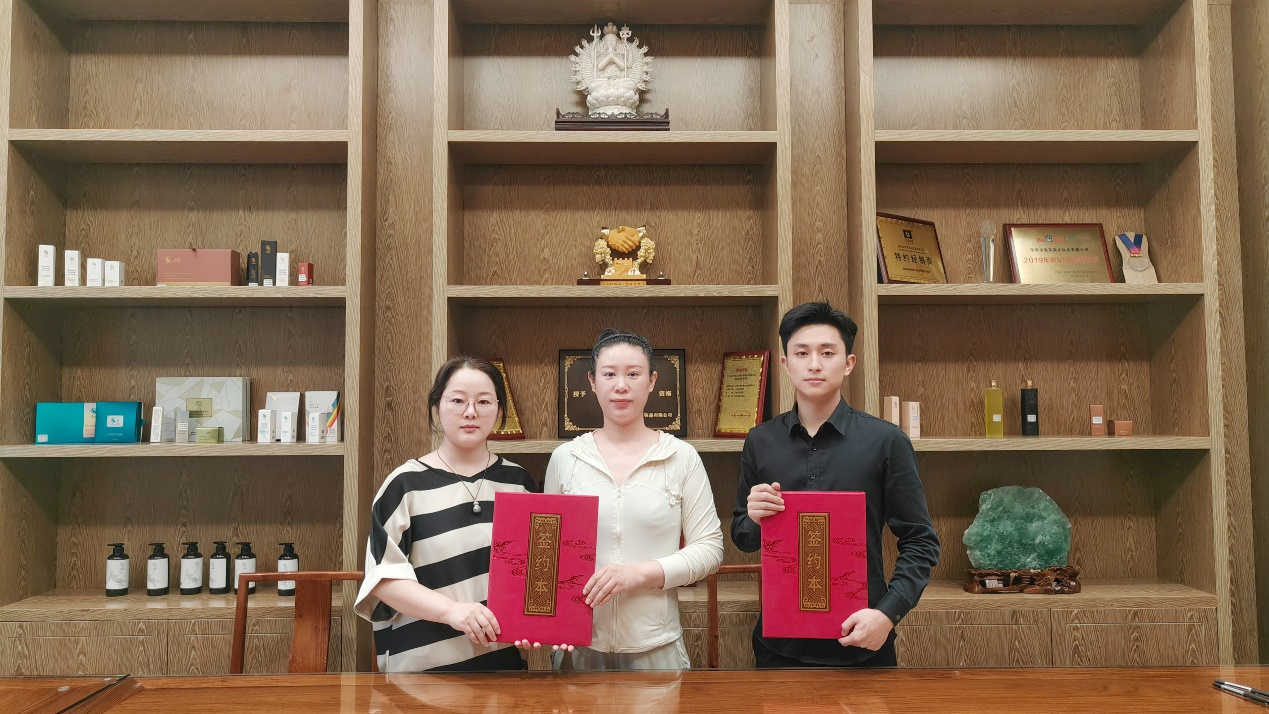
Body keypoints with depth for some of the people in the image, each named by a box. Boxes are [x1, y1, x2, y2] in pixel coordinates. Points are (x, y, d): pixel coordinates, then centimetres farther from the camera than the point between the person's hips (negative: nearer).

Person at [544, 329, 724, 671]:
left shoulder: (682, 457, -3)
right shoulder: (565, 458, 3)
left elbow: (709, 547, -2)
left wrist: (641, 573, -16)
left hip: (656, 646, -1)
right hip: (579, 645, 1)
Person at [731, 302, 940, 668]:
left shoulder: (885, 441, -7)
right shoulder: (760, 442, 1)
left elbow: (920, 542, -3)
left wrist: (888, 613, -15)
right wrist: (753, 519, -11)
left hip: (861, 640, -2)